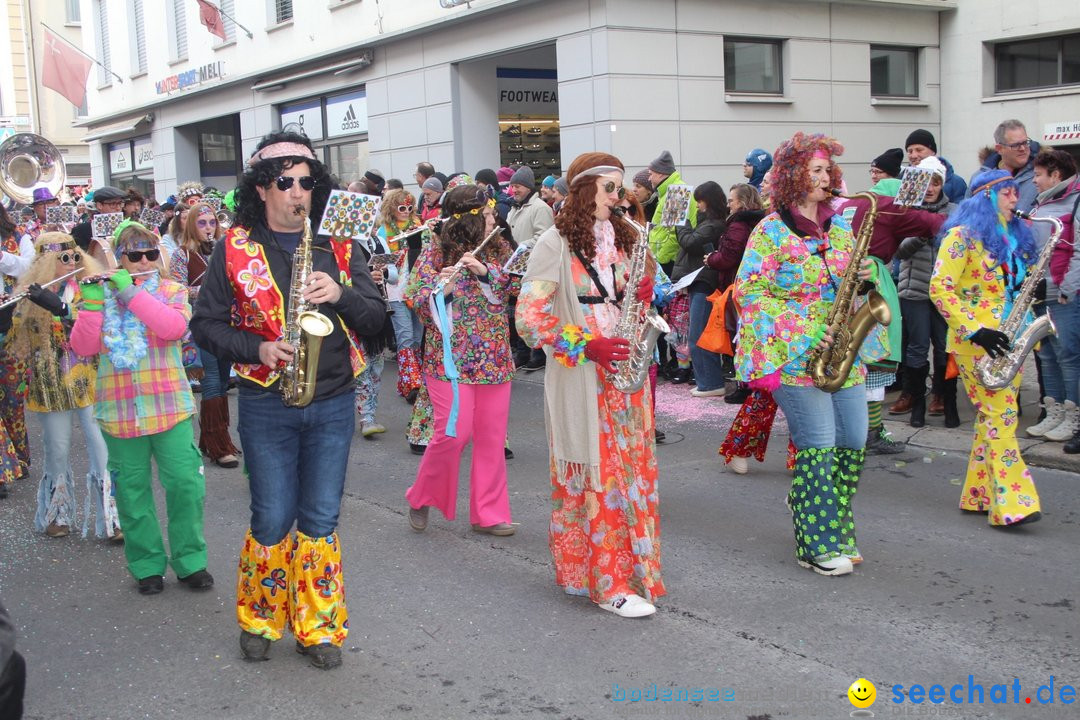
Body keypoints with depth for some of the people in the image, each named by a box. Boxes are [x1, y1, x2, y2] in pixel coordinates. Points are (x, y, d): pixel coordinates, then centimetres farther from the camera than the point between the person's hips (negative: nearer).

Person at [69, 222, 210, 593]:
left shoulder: (172, 291, 4)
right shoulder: (101, 294, 7)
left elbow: (175, 327, -18)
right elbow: (83, 347, -3)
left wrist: (130, 292, -20)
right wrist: (91, 303, -16)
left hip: (169, 406, -1)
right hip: (119, 410, 1)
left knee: (185, 484, -3)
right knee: (132, 490, 8)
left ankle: (190, 561, 12)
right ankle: (147, 565, 20)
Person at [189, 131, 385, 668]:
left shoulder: (339, 247, 5)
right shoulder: (234, 249, -1)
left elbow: (376, 318, 3)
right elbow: (206, 324, 0)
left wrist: (341, 294, -17)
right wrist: (258, 349, -16)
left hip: (332, 404, 2)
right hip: (267, 406, -2)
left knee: (321, 521, 8)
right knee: (273, 521, 5)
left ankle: (318, 628, 22)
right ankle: (259, 619, 28)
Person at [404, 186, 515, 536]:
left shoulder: (497, 251, 11)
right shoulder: (435, 253, -2)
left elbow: (513, 286, -2)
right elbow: (417, 301, -7)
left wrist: (485, 271, -18)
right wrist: (441, 289, -26)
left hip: (494, 359, 5)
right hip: (451, 359, -5)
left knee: (492, 438, 6)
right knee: (454, 432, -11)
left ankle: (488, 513, 16)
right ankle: (421, 498, 13)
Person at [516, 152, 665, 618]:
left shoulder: (623, 238, 12)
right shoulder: (555, 244, -7)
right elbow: (530, 320, -10)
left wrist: (644, 295, -1)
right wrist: (586, 347, -18)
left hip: (626, 373, 6)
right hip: (581, 381, -6)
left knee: (632, 472, 8)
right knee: (595, 477, -4)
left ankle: (633, 567, 22)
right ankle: (607, 583, 4)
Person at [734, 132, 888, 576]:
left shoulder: (839, 227, 14)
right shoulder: (772, 230, -6)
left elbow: (855, 279, 23)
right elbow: (748, 292, -11)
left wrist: (868, 274, -3)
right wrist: (804, 332, -18)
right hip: (794, 356, -6)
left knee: (854, 442, 6)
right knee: (818, 446, -8)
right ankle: (818, 546, 4)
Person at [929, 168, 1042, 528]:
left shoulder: (1013, 237, 17)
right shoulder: (963, 236, -8)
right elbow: (939, 288, -16)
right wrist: (975, 331, -22)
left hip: (1006, 341, 8)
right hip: (975, 342, -8)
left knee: (993, 417, 8)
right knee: (1001, 417, -12)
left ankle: (978, 495, 16)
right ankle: (1011, 504, -13)